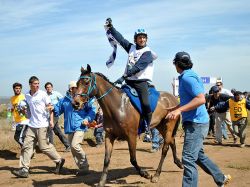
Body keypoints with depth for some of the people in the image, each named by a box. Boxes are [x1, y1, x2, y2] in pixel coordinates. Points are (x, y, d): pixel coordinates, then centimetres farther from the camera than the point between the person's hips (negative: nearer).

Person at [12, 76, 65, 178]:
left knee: (44, 146, -3)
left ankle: (59, 160, 17)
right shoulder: (27, 96, 8)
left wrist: (51, 120, -12)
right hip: (31, 125, 6)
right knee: (26, 146, 1)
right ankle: (24, 170, 4)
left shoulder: (43, 94, -6)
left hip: (42, 125, -5)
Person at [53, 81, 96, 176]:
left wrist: (88, 119, -12)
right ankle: (82, 168, 22)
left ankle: (84, 166, -5)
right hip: (69, 128, 6)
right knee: (73, 149, 9)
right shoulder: (64, 100, 8)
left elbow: (92, 110, 2)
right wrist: (52, 108, -6)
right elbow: (57, 109, 16)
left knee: (75, 145, -20)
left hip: (80, 126, -5)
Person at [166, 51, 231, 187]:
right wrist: (175, 109, 23)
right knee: (198, 155, 22)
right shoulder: (188, 75, 13)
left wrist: (179, 110, -29)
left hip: (196, 123, -11)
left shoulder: (187, 77, -17)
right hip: (195, 122, 11)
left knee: (188, 159, -10)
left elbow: (201, 99, -27)